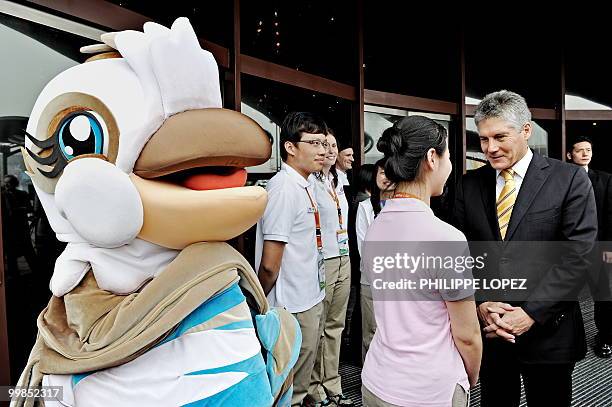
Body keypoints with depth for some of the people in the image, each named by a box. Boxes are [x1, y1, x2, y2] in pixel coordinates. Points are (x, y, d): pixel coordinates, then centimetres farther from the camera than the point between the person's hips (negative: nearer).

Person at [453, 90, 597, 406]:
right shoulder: (470, 184, 2)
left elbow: (577, 254, -12)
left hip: (548, 331, -2)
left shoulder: (569, 179, -5)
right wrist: (480, 303, -11)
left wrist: (531, 313, -17)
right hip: (487, 327, 3)